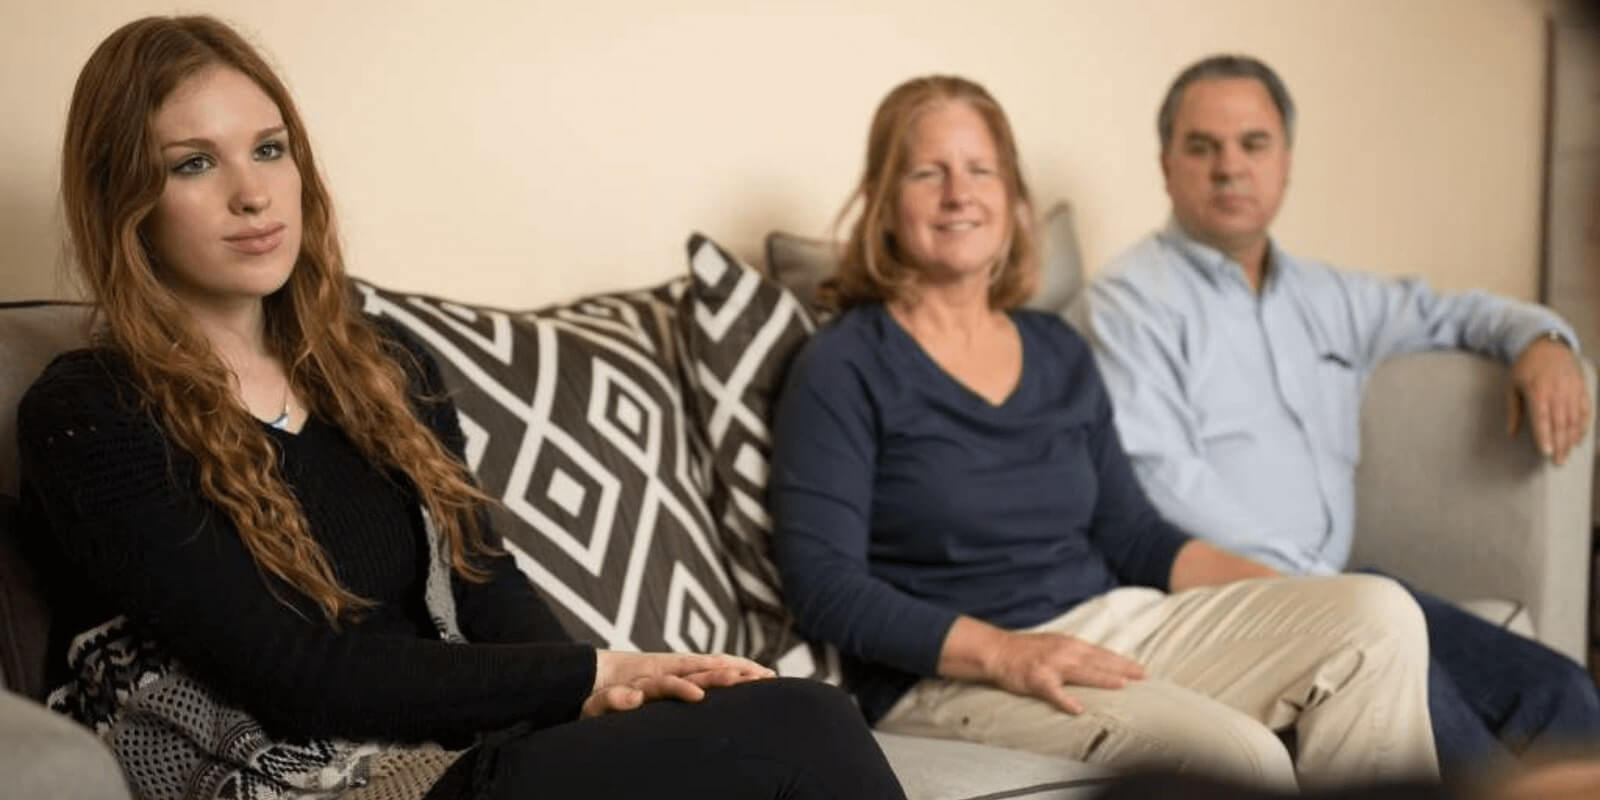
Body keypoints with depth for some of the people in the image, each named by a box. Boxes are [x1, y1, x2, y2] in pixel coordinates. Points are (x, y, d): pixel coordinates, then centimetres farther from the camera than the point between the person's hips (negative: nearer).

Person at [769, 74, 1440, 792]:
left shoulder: (1059, 354, 15)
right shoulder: (843, 369, -4)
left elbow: (1133, 534, 17)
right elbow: (822, 583, -12)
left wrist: (1291, 598, 2)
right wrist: (1001, 653, -24)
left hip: (1108, 626, 7)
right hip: (947, 675, -6)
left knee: (1379, 613, -11)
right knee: (1235, 755, -30)